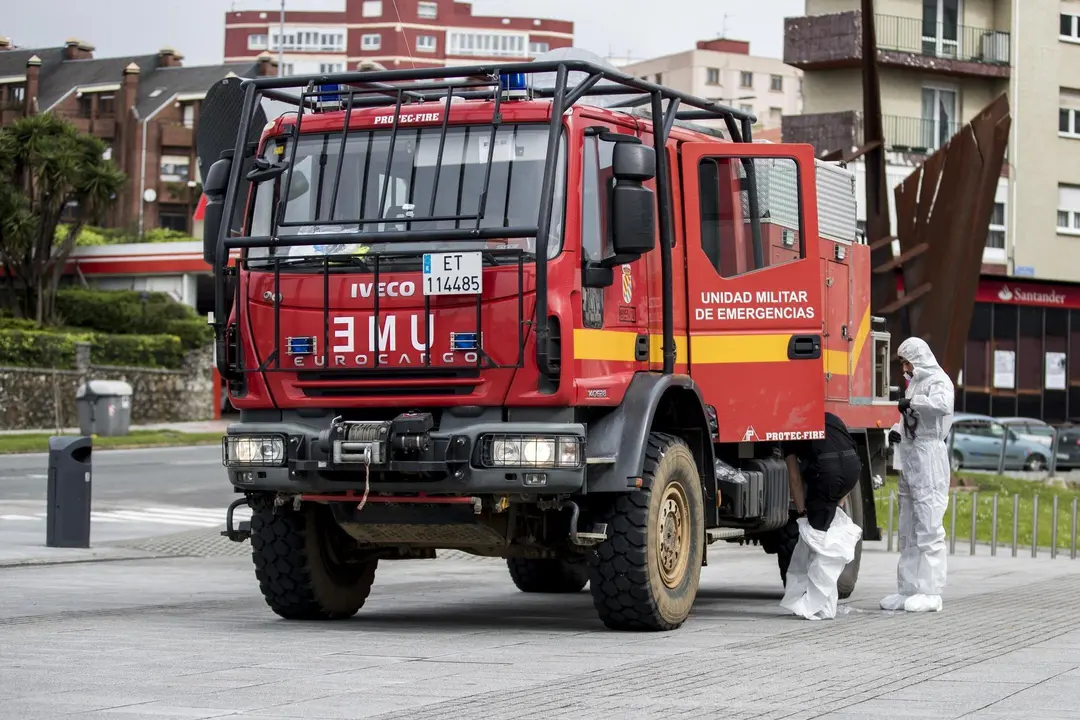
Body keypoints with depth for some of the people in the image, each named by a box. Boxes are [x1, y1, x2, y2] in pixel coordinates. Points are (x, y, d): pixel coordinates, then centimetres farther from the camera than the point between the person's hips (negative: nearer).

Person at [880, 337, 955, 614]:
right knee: (908, 530, 10)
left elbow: (943, 404, -30)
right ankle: (907, 590, 14)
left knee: (928, 527, -10)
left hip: (929, 459, -9)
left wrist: (913, 402, -23)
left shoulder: (937, 381, -7)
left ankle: (930, 593, -10)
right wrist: (895, 431, 7)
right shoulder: (915, 383, 20)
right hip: (909, 460, 9)